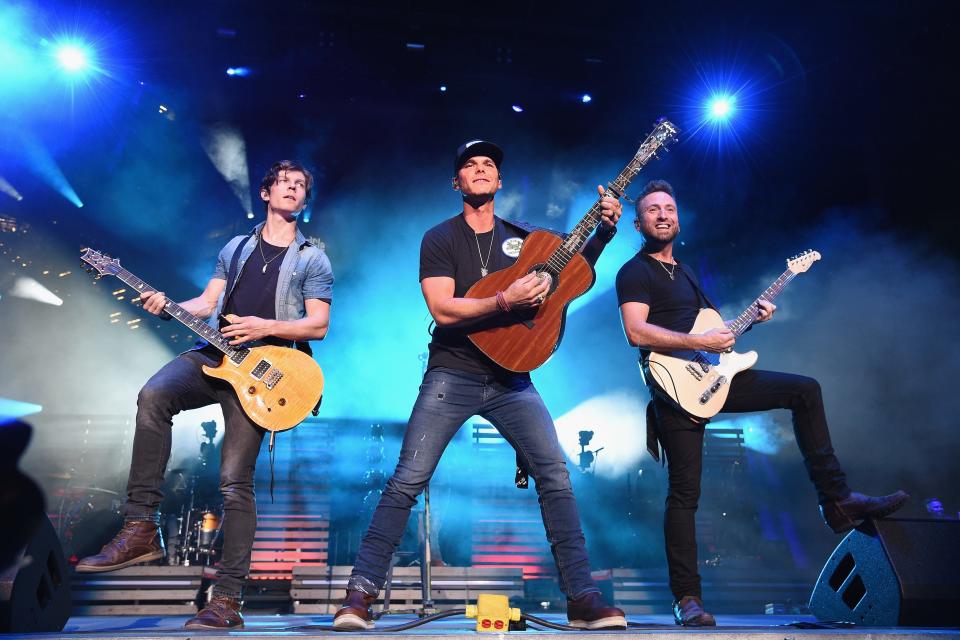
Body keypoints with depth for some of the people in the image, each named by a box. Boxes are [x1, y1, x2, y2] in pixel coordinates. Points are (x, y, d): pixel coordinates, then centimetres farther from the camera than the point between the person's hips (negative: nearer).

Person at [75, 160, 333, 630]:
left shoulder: (312, 260, 8)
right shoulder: (236, 248, 20)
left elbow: (318, 325, 0)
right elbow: (208, 302, 15)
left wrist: (265, 326, -14)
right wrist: (167, 306, -5)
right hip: (214, 354, 3)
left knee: (235, 480, -10)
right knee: (154, 395, -30)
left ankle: (227, 599, -4)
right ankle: (141, 527, -24)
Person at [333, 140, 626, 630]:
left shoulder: (522, 237, 13)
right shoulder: (440, 238, 1)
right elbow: (442, 310, -12)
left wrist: (604, 231, 4)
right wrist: (505, 302, -24)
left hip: (511, 378, 3)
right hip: (453, 375, -3)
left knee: (556, 476, -7)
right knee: (407, 481, -10)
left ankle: (583, 598, 0)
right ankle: (361, 591, -2)